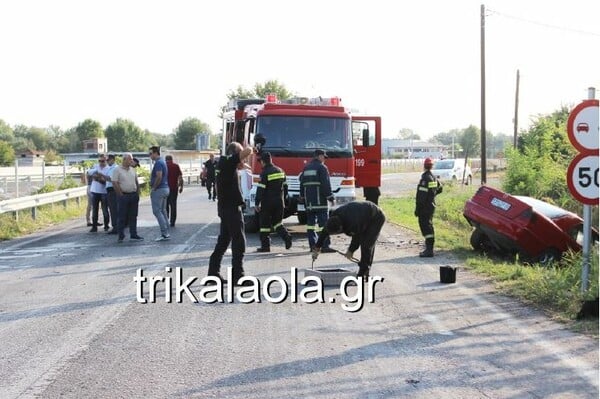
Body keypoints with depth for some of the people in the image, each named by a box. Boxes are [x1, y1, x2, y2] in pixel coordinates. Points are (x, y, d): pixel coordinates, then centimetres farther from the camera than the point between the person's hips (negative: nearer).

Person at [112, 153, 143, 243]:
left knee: (133, 216, 8)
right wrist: (121, 195, -13)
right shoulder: (117, 170, -6)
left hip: (134, 195, 5)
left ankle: (133, 235, 14)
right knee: (122, 217, -1)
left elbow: (137, 182, 16)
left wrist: (137, 194, 8)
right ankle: (120, 236, 6)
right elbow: (115, 183, -11)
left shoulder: (133, 169, 11)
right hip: (123, 196, -5)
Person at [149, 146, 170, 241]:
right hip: (165, 188, 10)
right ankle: (166, 233, 14)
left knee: (157, 211, -7)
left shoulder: (158, 163, -16)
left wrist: (153, 188, -16)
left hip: (159, 189, -10)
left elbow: (159, 177, -26)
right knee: (163, 211, 13)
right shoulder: (163, 162, 15)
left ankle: (164, 234, -9)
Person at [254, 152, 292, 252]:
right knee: (277, 222, 17)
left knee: (265, 224, 4)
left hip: (268, 202, -6)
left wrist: (257, 203, -10)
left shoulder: (265, 173, -13)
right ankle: (286, 237, -4)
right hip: (279, 202, 6)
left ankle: (265, 246, 5)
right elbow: (285, 186, 13)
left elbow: (260, 190, -15)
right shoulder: (280, 171, 8)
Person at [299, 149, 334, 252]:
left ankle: (312, 245, 8)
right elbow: (326, 184, -13)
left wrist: (302, 198, 24)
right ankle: (324, 245, -11)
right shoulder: (322, 167, -6)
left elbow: (302, 184, 20)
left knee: (310, 222, 8)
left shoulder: (306, 168, 17)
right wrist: (330, 198, -9)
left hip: (309, 201, 7)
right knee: (323, 222, -7)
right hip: (320, 201, -7)